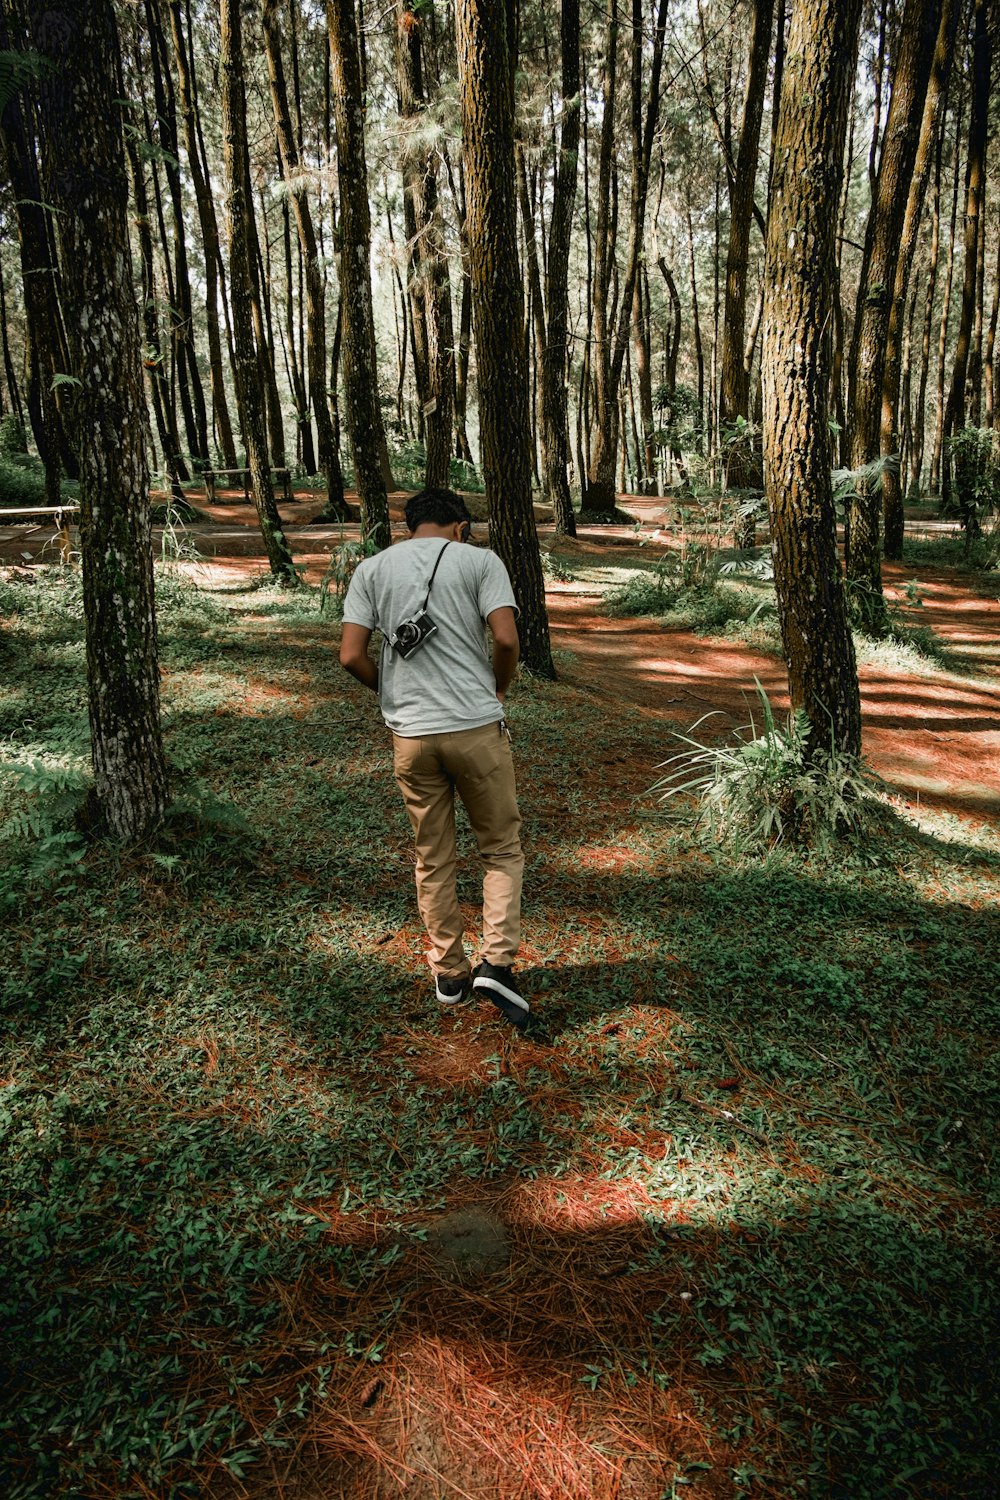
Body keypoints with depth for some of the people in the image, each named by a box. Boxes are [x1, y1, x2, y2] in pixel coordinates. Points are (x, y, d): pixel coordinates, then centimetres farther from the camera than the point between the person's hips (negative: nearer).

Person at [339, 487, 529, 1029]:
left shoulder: (371, 568, 7)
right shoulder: (480, 560, 0)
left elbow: (351, 656, -1)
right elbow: (506, 639, -12)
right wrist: (496, 690, 7)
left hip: (409, 734, 3)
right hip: (476, 727, -2)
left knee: (433, 858, 15)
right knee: (502, 849, 13)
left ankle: (449, 974, 26)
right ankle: (497, 963, 2)